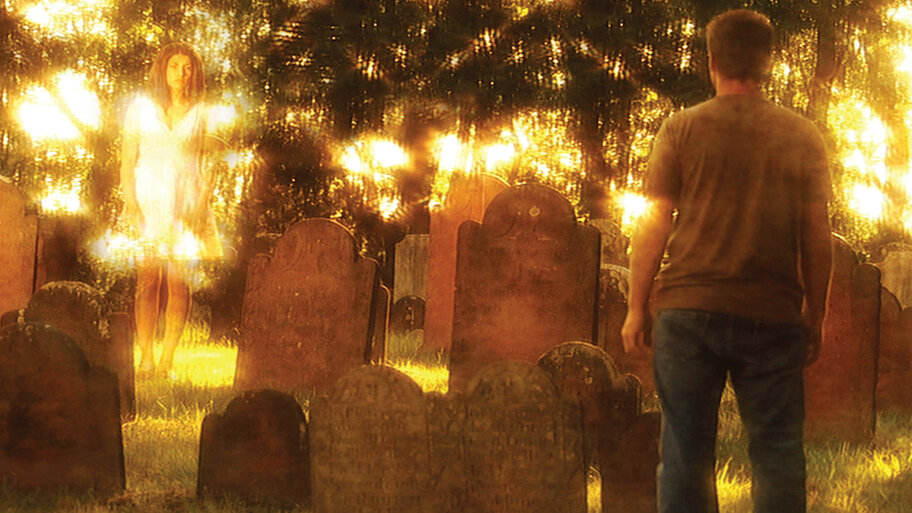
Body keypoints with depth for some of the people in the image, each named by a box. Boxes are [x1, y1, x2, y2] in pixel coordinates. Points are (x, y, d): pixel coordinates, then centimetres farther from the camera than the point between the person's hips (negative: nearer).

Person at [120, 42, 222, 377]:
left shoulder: (201, 112, 9)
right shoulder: (141, 107, 8)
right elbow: (127, 160, 6)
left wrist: (204, 202, -3)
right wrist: (130, 202, -4)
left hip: (186, 204, 0)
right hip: (148, 201, 0)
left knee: (178, 283, -5)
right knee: (147, 280, -6)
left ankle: (168, 357, -2)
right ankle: (146, 358, -6)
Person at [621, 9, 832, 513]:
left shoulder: (682, 129, 2)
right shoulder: (802, 136, 5)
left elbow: (654, 225, 0)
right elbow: (817, 233, 4)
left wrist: (636, 307, 6)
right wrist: (815, 315, 12)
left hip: (688, 309, -1)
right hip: (773, 316, 1)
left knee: (686, 452, 4)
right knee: (777, 451, 5)